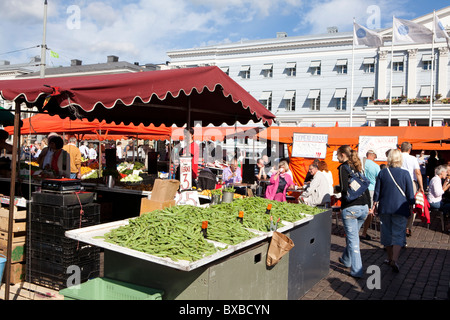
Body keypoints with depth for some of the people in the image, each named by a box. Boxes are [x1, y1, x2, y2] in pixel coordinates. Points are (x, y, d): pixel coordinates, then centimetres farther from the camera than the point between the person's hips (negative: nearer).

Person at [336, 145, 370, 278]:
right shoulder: (358, 167, 13)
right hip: (363, 207, 7)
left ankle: (356, 270, 5)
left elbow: (344, 188, -18)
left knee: (352, 238, 1)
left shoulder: (343, 167, -7)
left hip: (350, 208, -7)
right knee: (353, 235, 23)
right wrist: (368, 205, 19)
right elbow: (365, 188, 14)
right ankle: (346, 260, 40)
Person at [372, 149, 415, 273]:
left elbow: (377, 191, 4)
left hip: (384, 208, 2)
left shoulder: (382, 173, -2)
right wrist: (411, 206, 10)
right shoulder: (405, 173, -7)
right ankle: (394, 260, -12)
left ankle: (390, 258, 26)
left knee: (387, 233, 14)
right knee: (398, 234, 1)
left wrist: (375, 204, 14)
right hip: (400, 209, -2)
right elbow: (410, 193, -2)